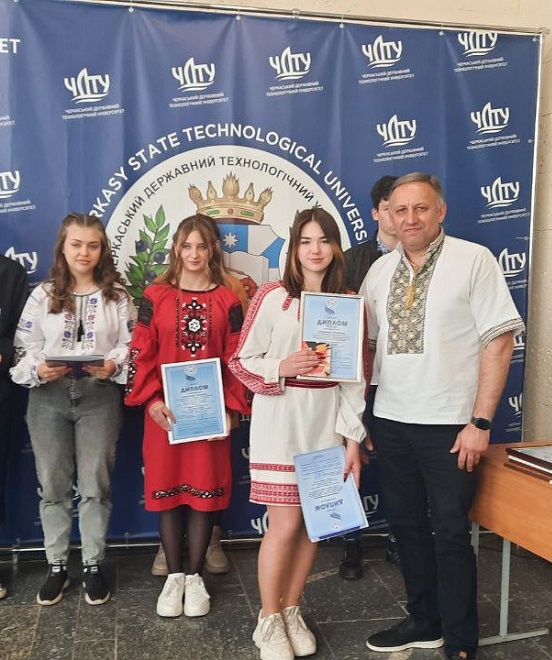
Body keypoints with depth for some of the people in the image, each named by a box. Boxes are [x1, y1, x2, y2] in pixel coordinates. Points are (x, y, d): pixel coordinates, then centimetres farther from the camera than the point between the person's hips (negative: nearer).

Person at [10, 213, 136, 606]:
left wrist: (113, 367, -18)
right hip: (48, 398, 1)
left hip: (99, 397, -1)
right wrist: (38, 370, -17)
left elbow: (132, 347, 0)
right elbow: (23, 350, 3)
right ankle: (57, 567, 21)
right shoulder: (43, 295, 5)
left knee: (95, 484, 3)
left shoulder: (117, 295, 4)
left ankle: (93, 566, 18)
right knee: (53, 485, 7)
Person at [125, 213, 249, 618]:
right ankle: (174, 576, 20)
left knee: (205, 488, 5)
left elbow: (235, 358, 2)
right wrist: (151, 400, -11)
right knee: (166, 488, 6)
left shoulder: (227, 300, 4)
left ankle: (195, 576, 19)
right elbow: (141, 354, 0)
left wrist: (231, 406, -7)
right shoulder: (156, 296, 3)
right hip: (165, 410, 0)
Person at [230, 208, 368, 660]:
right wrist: (283, 367, -23)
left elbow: (355, 375, 5)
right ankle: (269, 622, 20)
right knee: (285, 524, 0)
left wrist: (352, 436, 1)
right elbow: (241, 362, -4)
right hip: (281, 422, -4)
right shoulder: (272, 297, -6)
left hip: (327, 424, 4)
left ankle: (292, 612, 30)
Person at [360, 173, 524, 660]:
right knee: (407, 525, 15)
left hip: (449, 424, -5)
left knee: (450, 533, 3)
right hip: (391, 422, 5)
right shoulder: (380, 270, 8)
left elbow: (499, 342, -10)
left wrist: (480, 422, -14)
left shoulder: (473, 260, -7)